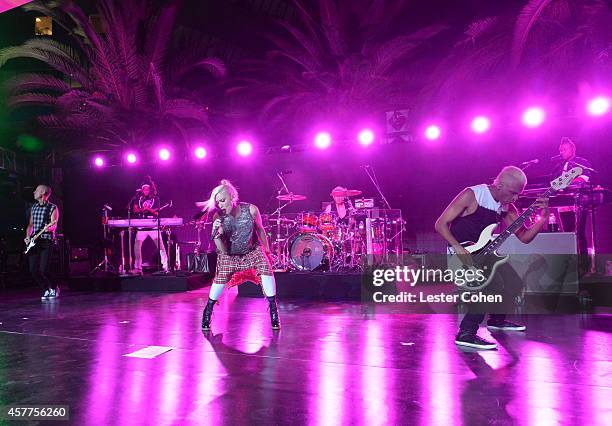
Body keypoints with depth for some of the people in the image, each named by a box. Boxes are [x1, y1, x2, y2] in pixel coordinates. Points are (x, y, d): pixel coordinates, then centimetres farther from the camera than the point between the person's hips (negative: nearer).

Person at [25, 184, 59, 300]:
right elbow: (30, 225, 21)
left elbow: (54, 225, -11)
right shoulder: (33, 207, 17)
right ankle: (46, 289, 17)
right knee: (33, 270, -2)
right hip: (34, 242, 6)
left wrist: (49, 228, -33)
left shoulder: (53, 208, -2)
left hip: (46, 242, -6)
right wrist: (27, 237, 5)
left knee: (43, 270, -13)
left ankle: (54, 288, 11)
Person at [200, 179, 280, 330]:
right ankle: (207, 311, 10)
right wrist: (216, 234, -40)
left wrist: (267, 251, 6)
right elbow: (222, 250, -22)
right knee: (221, 278, -16)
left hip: (252, 250, 0)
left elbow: (260, 229, -3)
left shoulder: (251, 210, -23)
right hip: (230, 254, 0)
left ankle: (273, 312, -7)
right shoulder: (218, 217, -22)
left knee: (266, 269, -21)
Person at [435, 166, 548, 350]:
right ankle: (466, 334, -19)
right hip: (462, 253, -8)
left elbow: (524, 237, 3)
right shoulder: (472, 195, -18)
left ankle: (497, 320, 37)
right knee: (494, 285, -26)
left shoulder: (506, 207, 3)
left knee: (514, 286, 13)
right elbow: (440, 224, -18)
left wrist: (543, 218, -12)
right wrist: (458, 247, -28)